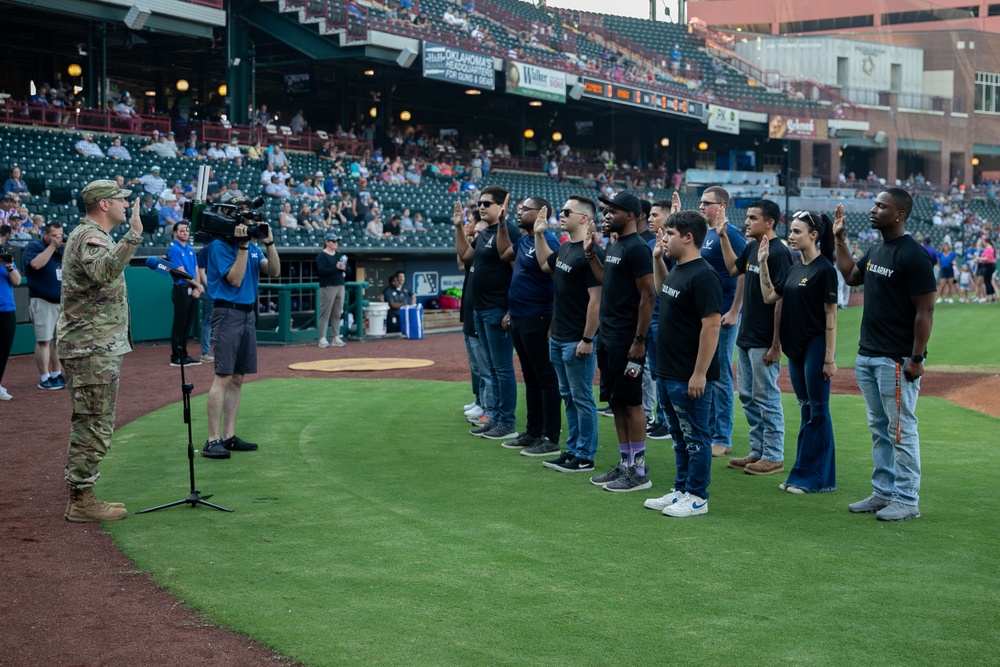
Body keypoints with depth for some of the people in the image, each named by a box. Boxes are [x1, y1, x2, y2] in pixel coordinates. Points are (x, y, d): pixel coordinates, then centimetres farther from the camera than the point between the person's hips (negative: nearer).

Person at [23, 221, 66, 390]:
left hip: (62, 301, 6)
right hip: (42, 301, -6)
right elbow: (36, 264, -22)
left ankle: (56, 375, 17)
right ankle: (44, 379, -4)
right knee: (44, 340, -7)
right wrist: (52, 247, -17)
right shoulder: (34, 246, -4)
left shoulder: (62, 248, 15)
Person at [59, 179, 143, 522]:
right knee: (94, 426, -7)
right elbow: (104, 272, -37)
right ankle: (81, 501, -2)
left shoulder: (90, 234, 18)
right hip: (95, 349, -11)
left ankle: (81, 499, 21)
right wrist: (133, 236, -45)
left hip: (96, 346, 11)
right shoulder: (90, 236, -15)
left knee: (89, 426, 15)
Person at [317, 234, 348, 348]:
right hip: (327, 287, -7)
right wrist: (336, 267, -21)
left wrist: (344, 268, -9)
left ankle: (336, 337, 13)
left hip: (340, 286, 7)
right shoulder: (322, 256, -5)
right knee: (325, 313, -7)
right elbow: (321, 271, -17)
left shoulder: (340, 255, 15)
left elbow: (348, 269, 13)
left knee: (337, 313, 8)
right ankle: (322, 338, -5)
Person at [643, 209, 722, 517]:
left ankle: (697, 497, 10)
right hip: (668, 373, 10)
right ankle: (681, 490, 28)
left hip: (689, 377, -10)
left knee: (695, 437, 2)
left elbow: (712, 325, -22)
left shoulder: (703, 276, -18)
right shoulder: (677, 270, 11)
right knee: (680, 436, 18)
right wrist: (657, 259, 18)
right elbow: (663, 292, 35)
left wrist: (699, 374, -23)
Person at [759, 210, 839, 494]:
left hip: (816, 347, -8)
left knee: (818, 412, -1)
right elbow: (769, 297, 11)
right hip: (796, 348, 8)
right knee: (806, 411, 14)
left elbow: (831, 315, -15)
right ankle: (802, 474, 21)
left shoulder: (824, 269, -12)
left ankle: (817, 478, 6)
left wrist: (830, 358, -17)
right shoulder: (794, 269, 12)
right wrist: (763, 264, 4)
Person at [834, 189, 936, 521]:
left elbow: (925, 311, -17)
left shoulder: (913, 256, -15)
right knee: (879, 430, 15)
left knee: (901, 430, -2)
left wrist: (916, 360, -19)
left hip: (897, 360, -9)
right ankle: (883, 493, 24)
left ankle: (907, 500, 5)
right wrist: (840, 239, 19)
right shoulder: (876, 250, 11)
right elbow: (851, 276, 29)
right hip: (867, 356, 9)